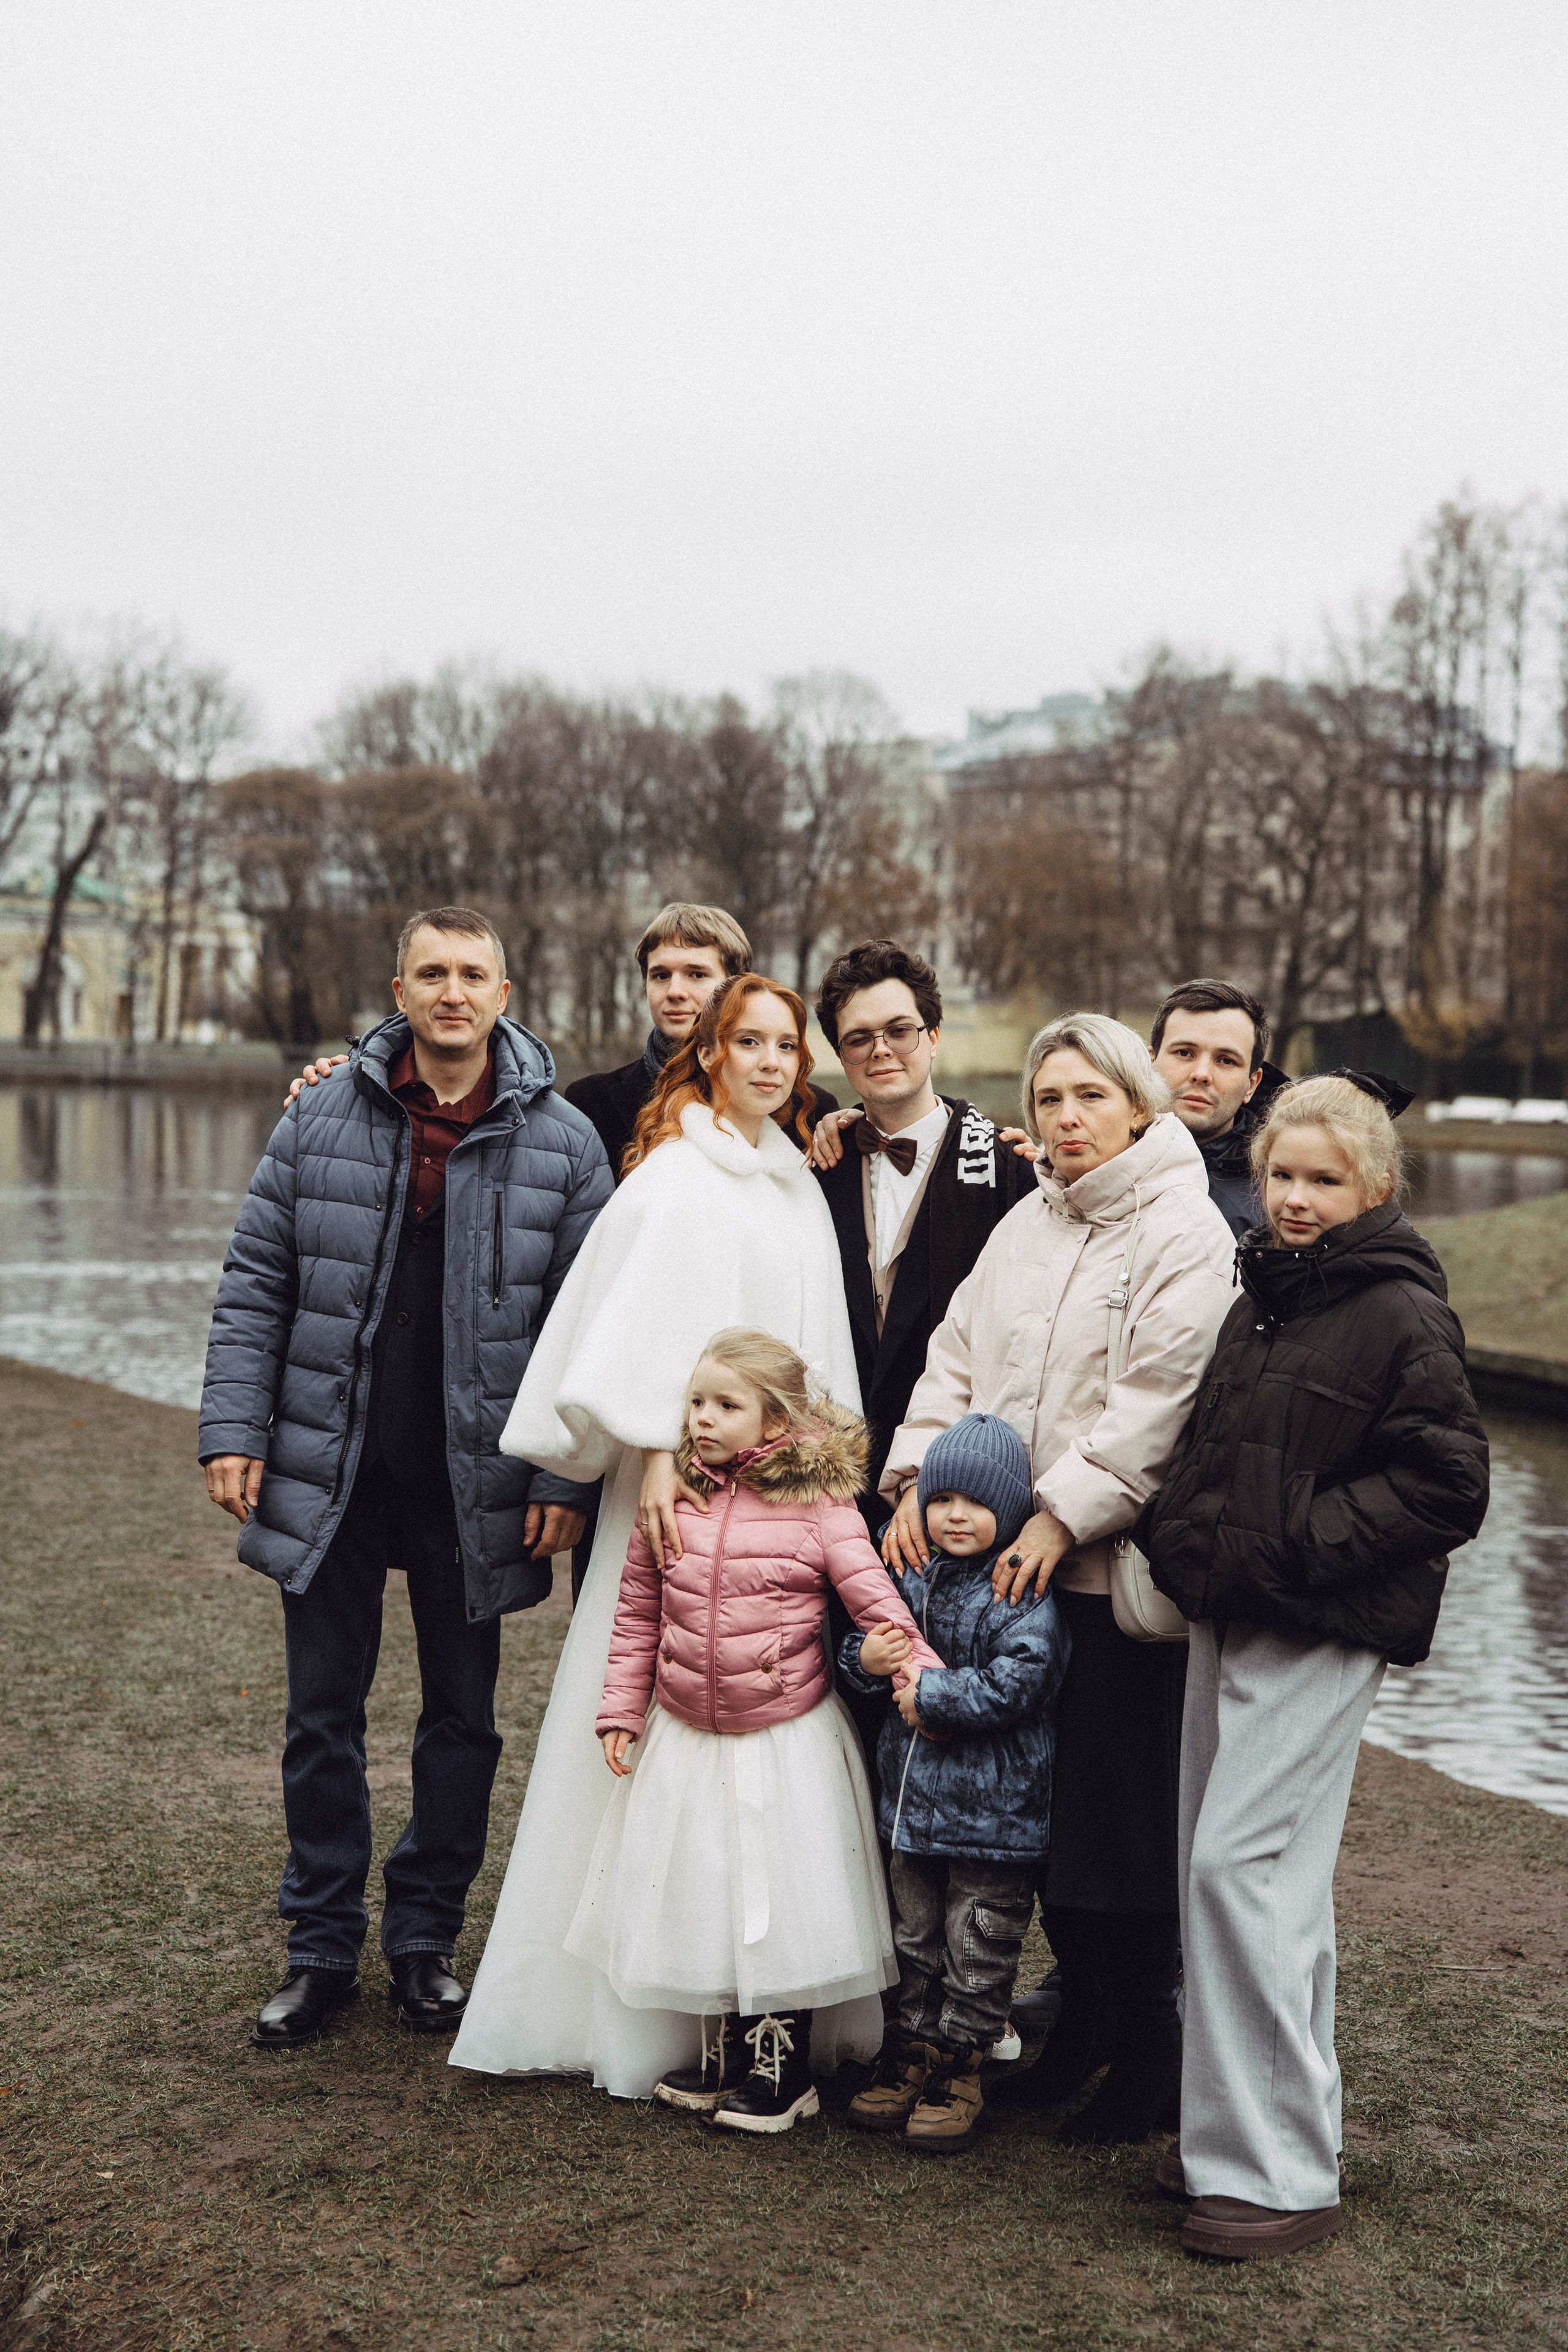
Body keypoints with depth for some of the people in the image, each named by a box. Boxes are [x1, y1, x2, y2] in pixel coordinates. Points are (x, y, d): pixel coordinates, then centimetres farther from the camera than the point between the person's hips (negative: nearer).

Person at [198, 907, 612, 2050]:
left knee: (463, 1717, 10)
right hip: (331, 1474, 1)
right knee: (324, 1715, 8)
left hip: (474, 1485, 0)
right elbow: (256, 1282, 3)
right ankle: (324, 1948, 22)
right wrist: (235, 1428, -4)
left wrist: (565, 1477, -7)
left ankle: (427, 1938, 27)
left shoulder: (562, 1141, -3)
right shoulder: (323, 1117, 0)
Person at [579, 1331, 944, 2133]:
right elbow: (637, 1617, 7)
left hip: (787, 1741, -4)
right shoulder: (670, 1507, 1)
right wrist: (621, 1710, 5)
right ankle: (725, 2055, 30)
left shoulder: (819, 1510, -11)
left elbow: (876, 1600, -13)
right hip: (684, 1738, 4)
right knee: (699, 1895, 13)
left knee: (781, 1902, 4)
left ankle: (783, 2068, 20)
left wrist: (919, 1671, -26)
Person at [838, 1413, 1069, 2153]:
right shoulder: (911, 1578, 4)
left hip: (994, 1807, -6)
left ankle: (959, 2070, 18)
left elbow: (1017, 1682, -25)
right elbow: (862, 1641, 14)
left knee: (977, 1951, 6)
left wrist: (930, 1695, -19)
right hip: (912, 1796, 6)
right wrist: (865, 1656, -9)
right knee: (915, 1938, 18)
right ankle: (914, 2051, 31)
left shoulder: (1024, 1596, -15)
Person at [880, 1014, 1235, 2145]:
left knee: (1121, 1812, -1)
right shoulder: (1026, 1225, 15)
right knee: (1039, 1797, 14)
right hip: (1006, 1559, 7)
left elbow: (1154, 1404, -16)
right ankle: (1079, 2017, 30)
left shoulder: (1187, 1233, -8)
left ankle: (1150, 2047, 15)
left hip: (1120, 1566, -7)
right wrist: (918, 1473, 0)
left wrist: (1063, 1513, -19)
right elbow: (958, 1356, 14)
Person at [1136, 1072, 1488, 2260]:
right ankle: (1236, 2126, 26)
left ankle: (1281, 2171, -3)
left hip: (1322, 1633, -8)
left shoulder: (1402, 1316, -10)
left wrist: (1290, 1549, -17)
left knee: (1242, 1865, -12)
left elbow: (1445, 1488, -14)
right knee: (1218, 1865, 12)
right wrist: (1180, 1529, 9)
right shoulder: (1258, 1295, 15)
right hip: (1228, 1617, 9)